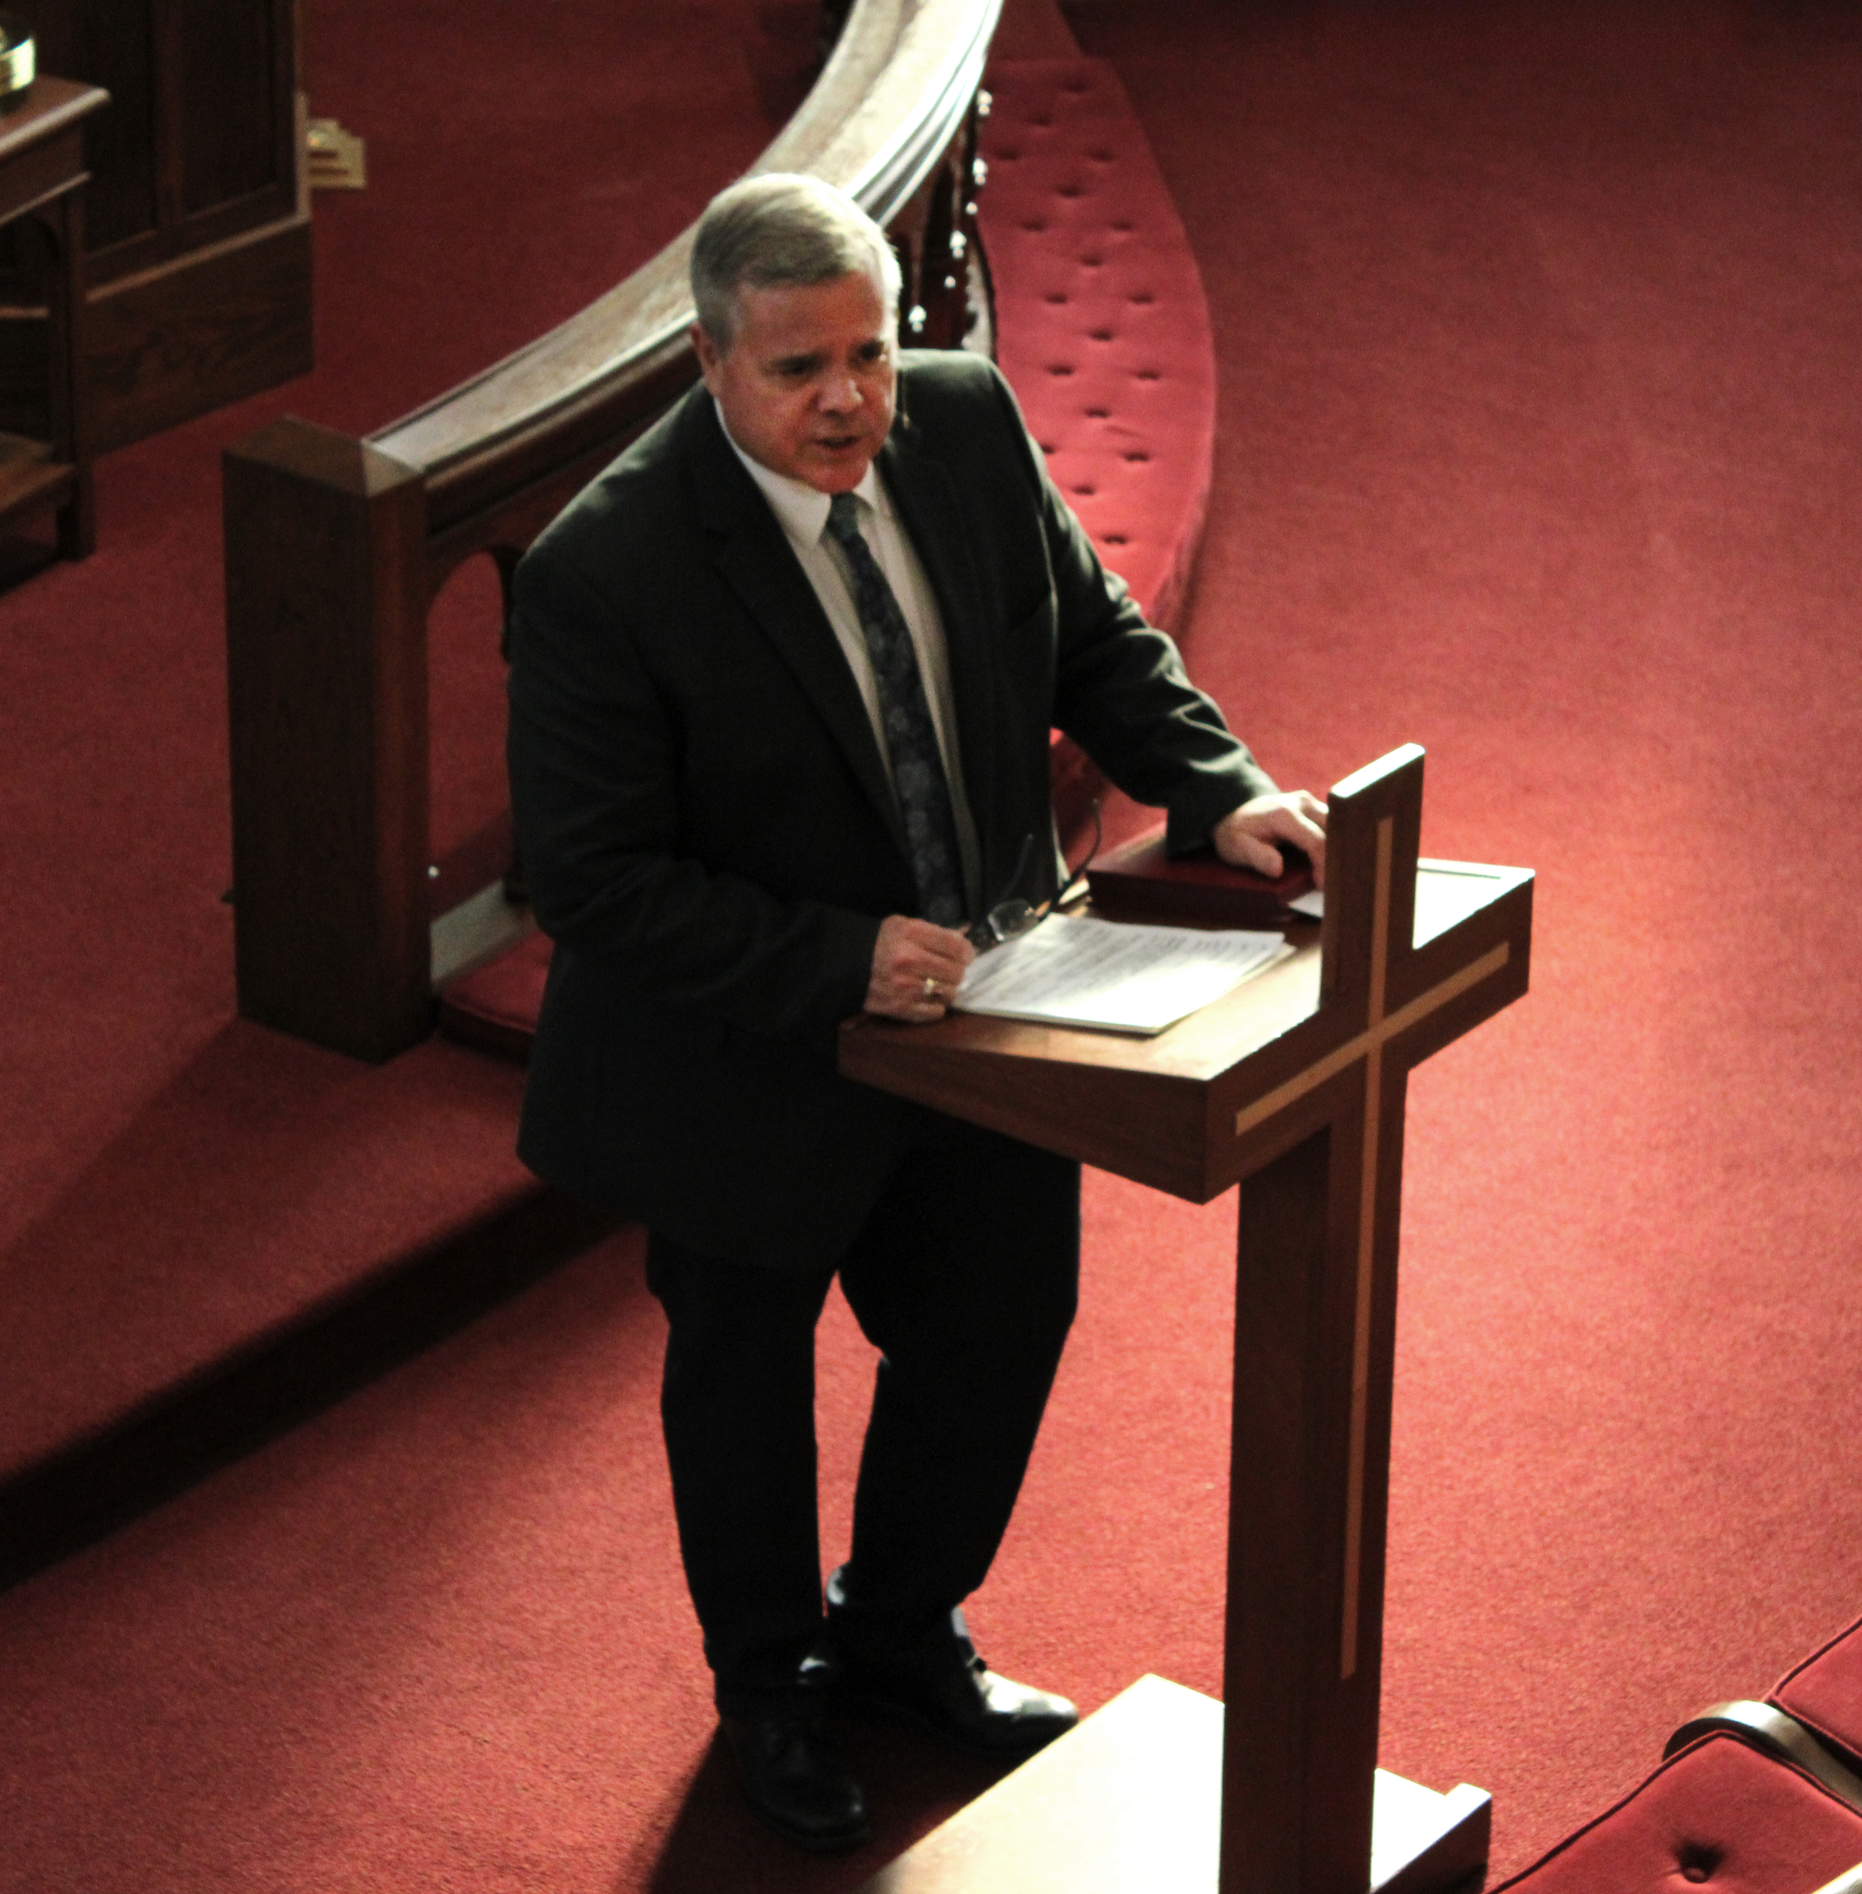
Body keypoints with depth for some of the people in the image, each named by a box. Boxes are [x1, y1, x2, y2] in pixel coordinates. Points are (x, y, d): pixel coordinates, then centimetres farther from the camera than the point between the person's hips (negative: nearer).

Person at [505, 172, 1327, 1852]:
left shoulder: (971, 425, -13)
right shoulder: (607, 574, -30)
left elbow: (1093, 638, 2)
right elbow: (595, 880, -26)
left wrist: (1218, 787, -14)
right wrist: (843, 962, -33)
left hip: (973, 995, 5)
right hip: (749, 1064, -5)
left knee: (1002, 1324, 21)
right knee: (746, 1373, 18)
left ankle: (901, 1634, 50)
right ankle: (768, 1686, 47)